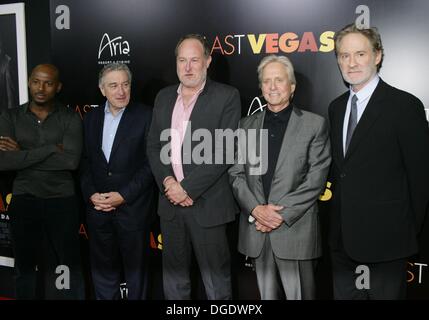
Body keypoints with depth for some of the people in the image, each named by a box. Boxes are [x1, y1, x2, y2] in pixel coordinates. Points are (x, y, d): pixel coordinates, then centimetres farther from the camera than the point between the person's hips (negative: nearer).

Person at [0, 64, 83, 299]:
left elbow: (71, 161, -16)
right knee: (25, 266, 15)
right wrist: (51, 149, -15)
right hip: (24, 201, 2)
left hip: (62, 201, -2)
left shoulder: (70, 118, -1)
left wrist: (23, 155, -11)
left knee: (63, 268, 1)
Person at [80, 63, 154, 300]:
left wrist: (124, 196, -14)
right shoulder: (90, 119, 9)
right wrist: (91, 195, -5)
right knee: (103, 270, 15)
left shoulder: (146, 116, -5)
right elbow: (85, 163, 10)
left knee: (136, 269, 10)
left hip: (133, 208, -4)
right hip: (98, 209, 4)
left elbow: (151, 163, -9)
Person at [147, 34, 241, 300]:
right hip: (170, 202, 5)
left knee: (216, 282, 7)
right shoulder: (164, 97, 11)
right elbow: (153, 146, 10)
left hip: (207, 205, -5)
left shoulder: (227, 96, -6)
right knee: (174, 276, 18)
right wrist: (168, 182, -7)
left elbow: (224, 151, -13)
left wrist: (187, 187, -15)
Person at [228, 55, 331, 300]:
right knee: (266, 295, 14)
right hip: (256, 230, 3)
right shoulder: (247, 126, 11)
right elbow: (236, 174, 6)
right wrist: (256, 209, -9)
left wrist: (282, 214, -13)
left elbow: (316, 178, -7)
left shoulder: (315, 124, 0)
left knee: (299, 294, 4)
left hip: (295, 230, -3)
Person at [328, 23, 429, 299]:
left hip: (385, 238, -6)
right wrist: (338, 221, 8)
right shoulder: (336, 107, 10)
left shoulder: (405, 105, -11)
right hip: (342, 238, 6)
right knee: (344, 294, 16)